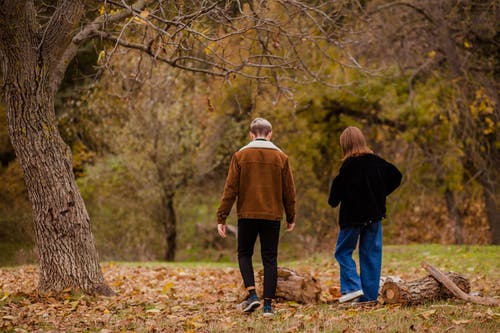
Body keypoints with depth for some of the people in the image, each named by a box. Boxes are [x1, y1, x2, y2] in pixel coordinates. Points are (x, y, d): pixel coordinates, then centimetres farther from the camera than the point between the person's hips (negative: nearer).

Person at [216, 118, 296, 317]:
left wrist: (221, 218, -1)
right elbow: (289, 192, 6)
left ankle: (252, 294, -3)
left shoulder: (240, 156, 0)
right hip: (272, 216, 1)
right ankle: (268, 304, 2)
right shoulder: (281, 157, 4)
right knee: (270, 259, 6)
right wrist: (291, 218, 17)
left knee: (244, 254, 15)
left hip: (247, 215, -1)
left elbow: (230, 189, -3)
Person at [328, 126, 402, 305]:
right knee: (371, 254, 9)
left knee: (343, 251, 9)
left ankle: (353, 287, -6)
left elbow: (338, 188, -18)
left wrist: (333, 200, 3)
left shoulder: (349, 166, -16)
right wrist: (380, 194, 12)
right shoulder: (376, 161, 1)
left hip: (353, 216, -5)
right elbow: (396, 176, 8)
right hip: (374, 215, 5)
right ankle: (369, 295, 9)